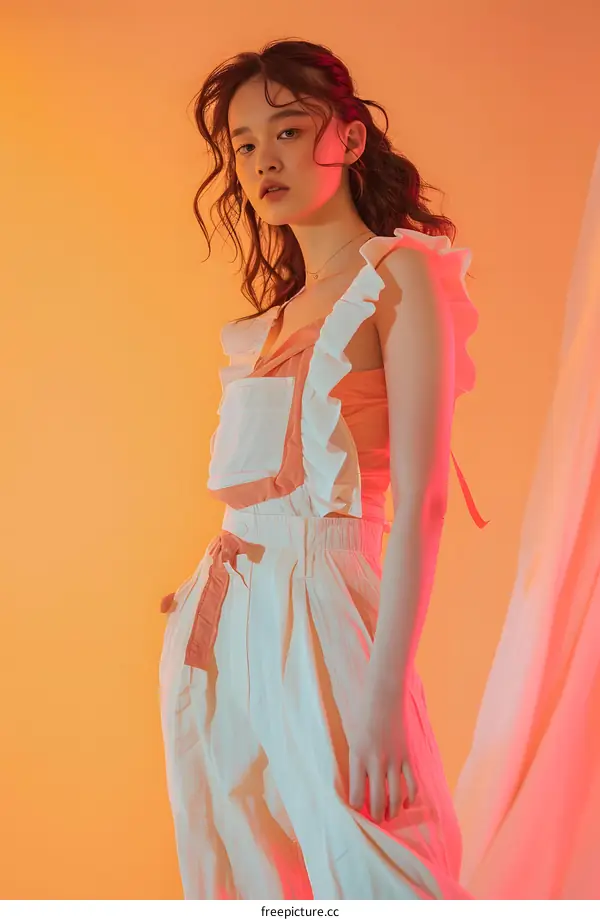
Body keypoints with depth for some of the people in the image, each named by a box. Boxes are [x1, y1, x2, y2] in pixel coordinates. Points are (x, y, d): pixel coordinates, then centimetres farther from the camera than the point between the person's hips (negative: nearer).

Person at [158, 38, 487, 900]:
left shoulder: (401, 275, -4)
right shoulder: (258, 328, 18)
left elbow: (420, 502, -14)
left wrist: (385, 696, -21)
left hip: (319, 616, -7)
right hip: (220, 633, 7)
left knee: (358, 880, -6)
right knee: (244, 886, 11)